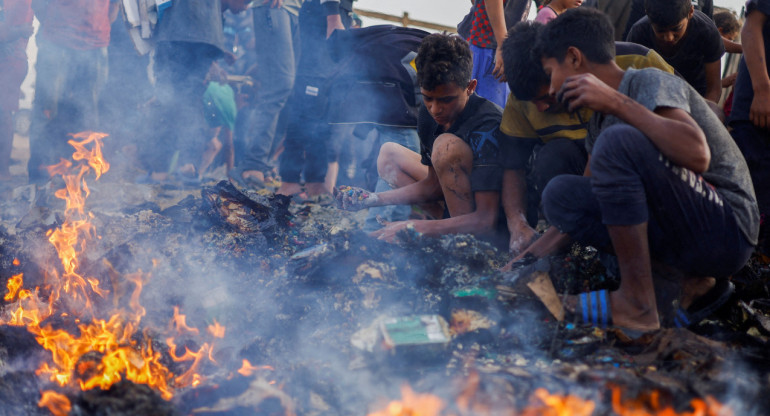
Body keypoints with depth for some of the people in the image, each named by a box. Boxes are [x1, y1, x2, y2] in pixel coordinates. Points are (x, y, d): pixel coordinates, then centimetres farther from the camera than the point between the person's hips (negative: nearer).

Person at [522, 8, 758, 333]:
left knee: (619, 140, -24)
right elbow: (592, 203, 18)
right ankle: (690, 282, -1)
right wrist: (545, 249, 12)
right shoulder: (601, 118, 13)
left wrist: (616, 102, -27)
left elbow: (697, 155, -31)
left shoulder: (650, 83, -12)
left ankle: (638, 303, -18)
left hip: (727, 229, -9)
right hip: (678, 235, 9)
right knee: (561, 194, 1)